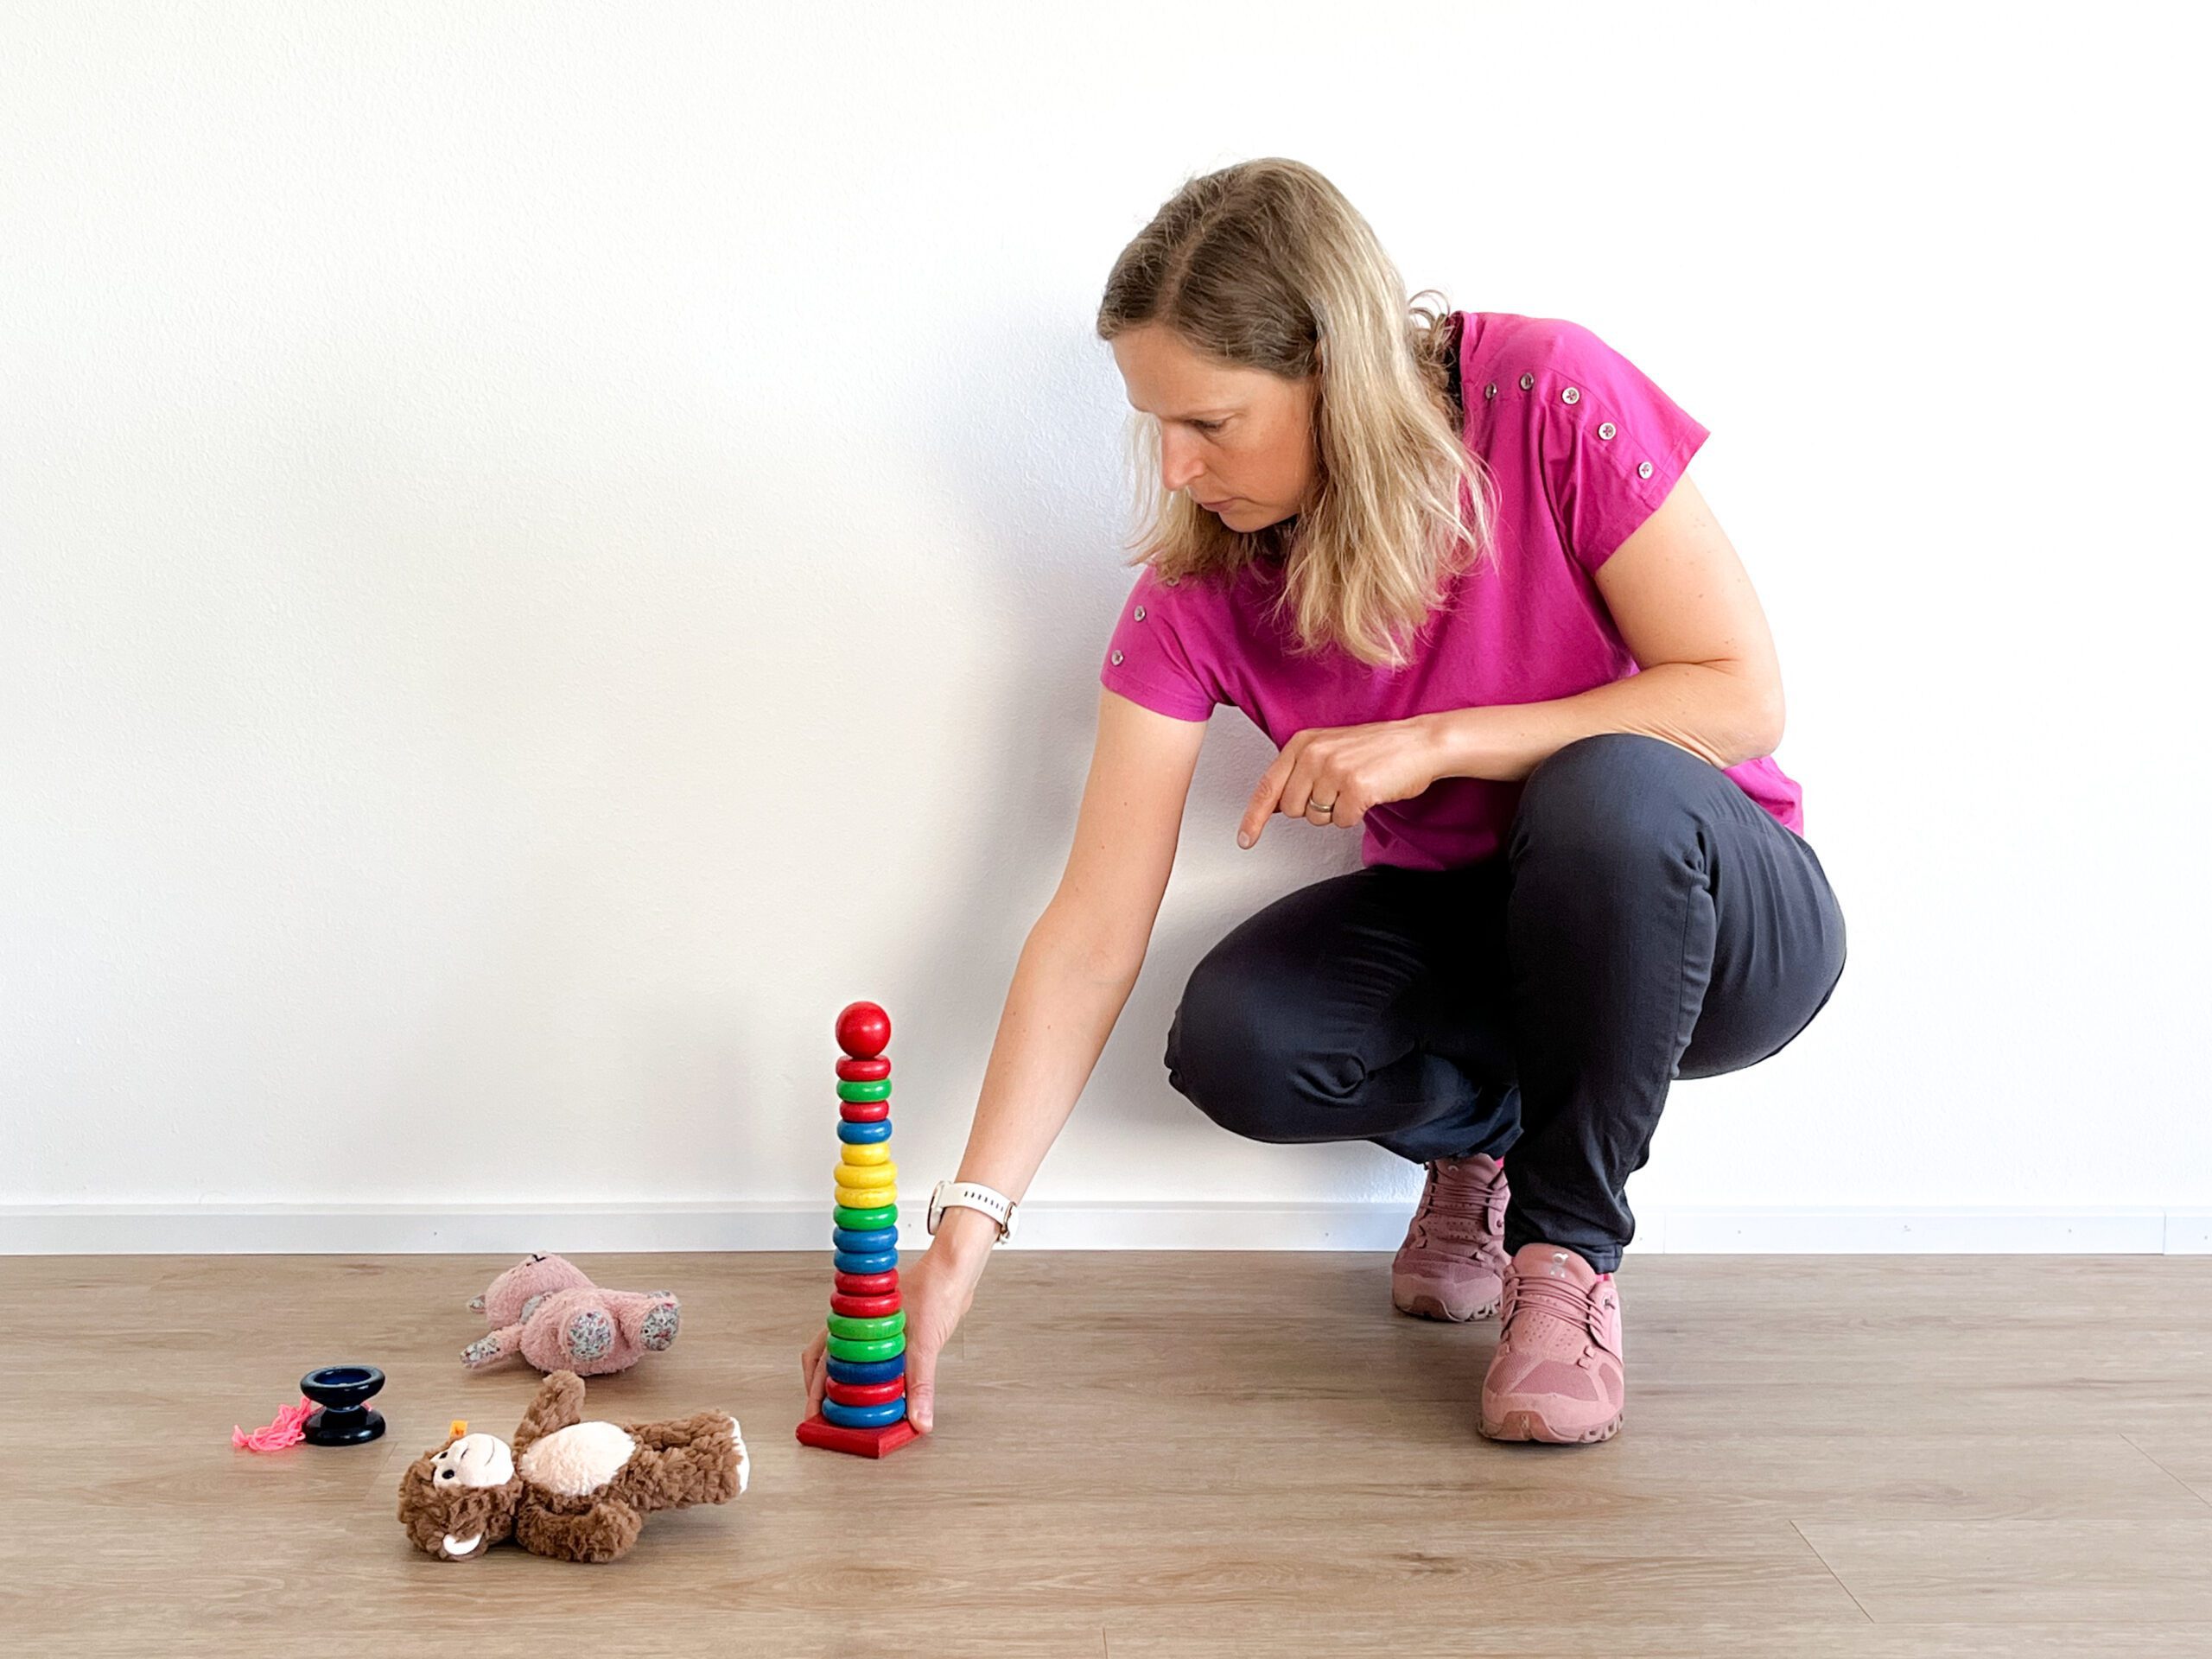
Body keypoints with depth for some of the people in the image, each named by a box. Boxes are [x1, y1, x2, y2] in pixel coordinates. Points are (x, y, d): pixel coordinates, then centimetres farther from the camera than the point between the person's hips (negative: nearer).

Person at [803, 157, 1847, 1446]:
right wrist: (963, 1236, -24)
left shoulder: (1549, 399, -22)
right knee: (1233, 1041, -26)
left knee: (1613, 792, -38)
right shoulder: (1196, 582, -13)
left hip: (1711, 913, -3)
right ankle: (1477, 1127, 9)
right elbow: (1093, 938, -17)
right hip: (1468, 924, 3)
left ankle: (1570, 1250, -14)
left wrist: (1435, 741, -29)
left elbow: (1742, 698, -19)